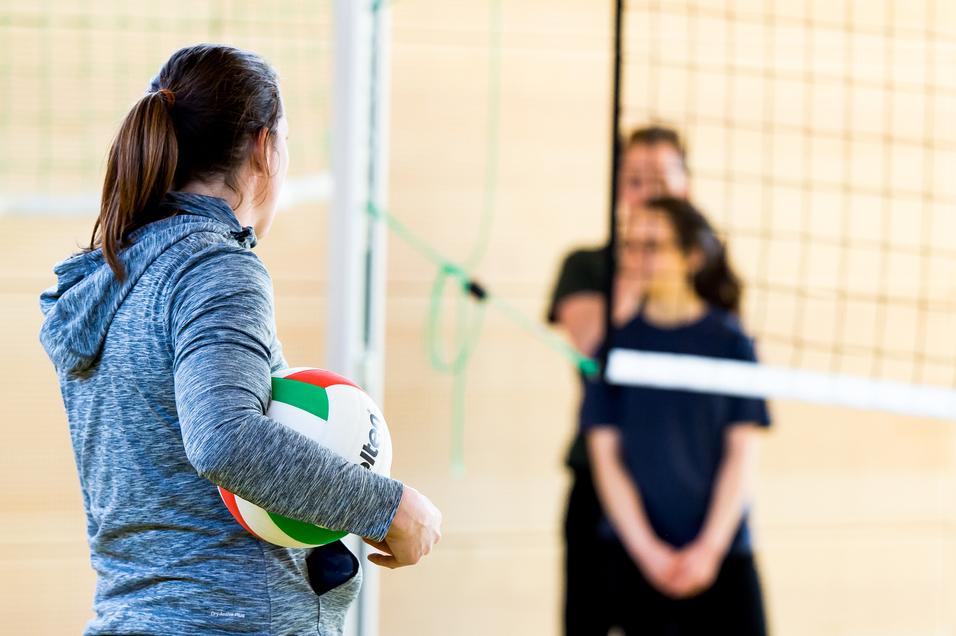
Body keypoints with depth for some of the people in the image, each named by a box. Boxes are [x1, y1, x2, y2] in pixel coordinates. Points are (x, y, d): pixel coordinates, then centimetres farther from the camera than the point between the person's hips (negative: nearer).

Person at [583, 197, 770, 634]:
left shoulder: (729, 341, 1)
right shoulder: (617, 341, 3)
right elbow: (605, 455, 1)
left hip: (720, 554, -1)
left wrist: (710, 548, -10)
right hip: (634, 556, 1)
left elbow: (742, 454, -1)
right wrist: (647, 550, -9)